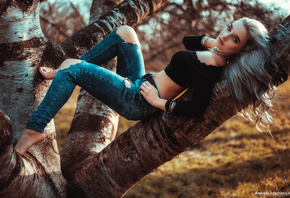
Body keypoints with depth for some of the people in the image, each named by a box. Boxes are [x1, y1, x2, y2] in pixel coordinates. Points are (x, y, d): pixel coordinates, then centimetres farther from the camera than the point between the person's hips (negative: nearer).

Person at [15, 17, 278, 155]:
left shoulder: (212, 66, -24)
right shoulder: (213, 51, 2)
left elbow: (197, 108, -35)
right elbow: (187, 40, 21)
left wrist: (159, 102, -24)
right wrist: (209, 39, 2)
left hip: (137, 101, -9)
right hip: (140, 84, 9)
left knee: (71, 68, -12)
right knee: (125, 32, 16)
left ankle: (34, 129, -3)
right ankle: (65, 75, 20)